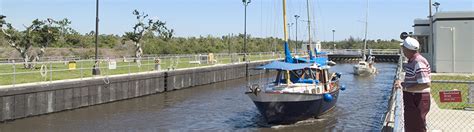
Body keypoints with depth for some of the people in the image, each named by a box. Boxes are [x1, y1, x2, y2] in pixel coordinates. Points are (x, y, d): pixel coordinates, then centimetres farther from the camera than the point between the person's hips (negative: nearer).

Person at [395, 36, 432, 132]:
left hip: (417, 102, -10)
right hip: (412, 101, 10)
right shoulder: (412, 61, 12)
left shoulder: (419, 63, -21)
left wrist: (405, 87, -22)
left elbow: (426, 84, -28)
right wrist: (402, 83, 6)